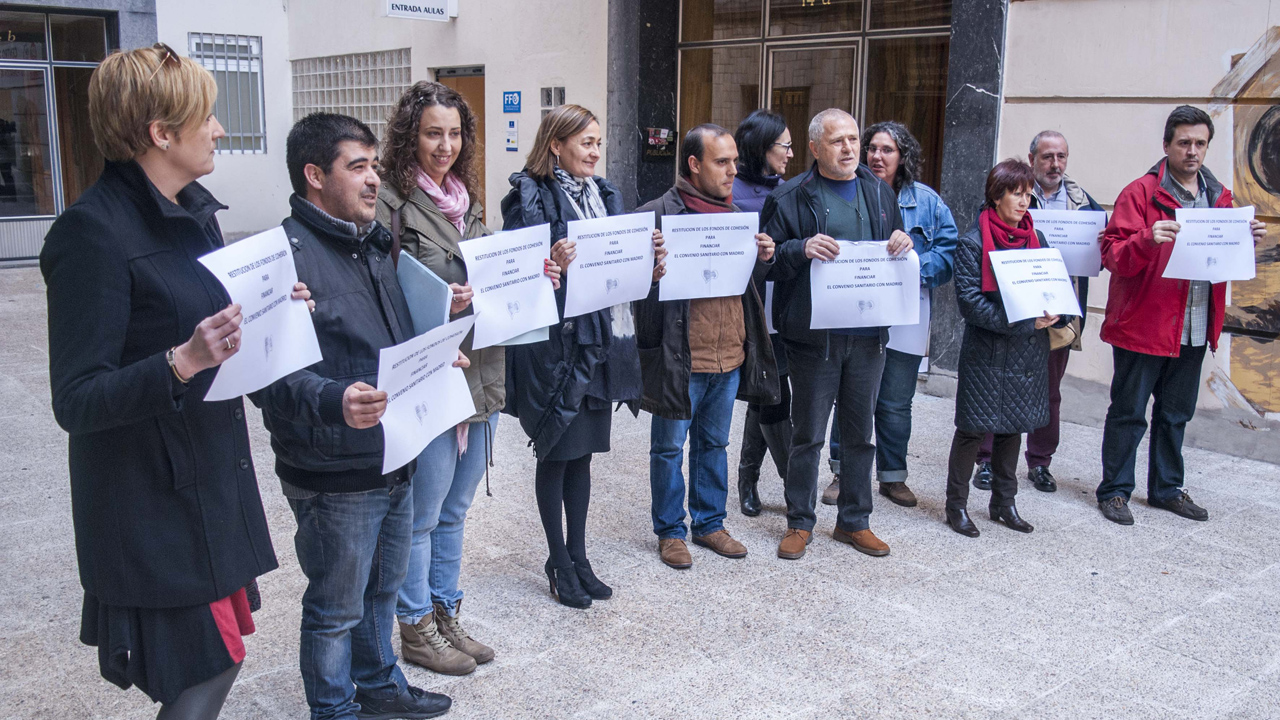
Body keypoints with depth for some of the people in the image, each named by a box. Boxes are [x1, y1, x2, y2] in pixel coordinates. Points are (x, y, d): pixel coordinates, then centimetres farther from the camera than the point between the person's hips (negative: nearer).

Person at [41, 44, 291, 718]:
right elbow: (76, 401, -20)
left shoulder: (194, 211, 9)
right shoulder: (94, 231, -18)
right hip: (153, 496, -8)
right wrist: (184, 360, -34)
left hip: (214, 477, 8)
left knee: (215, 658, 15)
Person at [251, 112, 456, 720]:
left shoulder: (373, 245, 11)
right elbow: (272, 373, -28)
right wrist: (333, 401, -43)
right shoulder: (287, 253, -19)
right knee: (336, 608, 9)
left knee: (383, 586, 25)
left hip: (395, 460, 9)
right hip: (334, 476, -9)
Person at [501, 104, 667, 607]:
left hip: (601, 342, 7)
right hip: (554, 343, -6)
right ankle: (559, 561, 20)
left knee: (582, 452, 15)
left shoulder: (604, 195, 11)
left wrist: (649, 264, -4)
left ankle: (578, 556, 27)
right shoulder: (530, 197, -10)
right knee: (556, 454, 5)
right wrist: (553, 266, -32)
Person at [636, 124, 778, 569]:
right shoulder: (659, 213, -10)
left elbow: (748, 281, 20)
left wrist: (763, 259, 0)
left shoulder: (735, 214, 13)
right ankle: (670, 531, 22)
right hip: (679, 359, -6)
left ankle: (709, 523, 32)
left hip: (730, 354, 6)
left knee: (714, 443, 18)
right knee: (670, 447, 8)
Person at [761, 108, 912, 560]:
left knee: (860, 433, 13)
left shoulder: (880, 193, 12)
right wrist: (801, 249, -24)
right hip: (815, 336, -4)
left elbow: (898, 259, 20)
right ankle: (800, 523, 20)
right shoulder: (790, 198, -4)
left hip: (868, 335, 4)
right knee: (808, 436, 5)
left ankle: (854, 521, 28)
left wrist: (903, 244, -2)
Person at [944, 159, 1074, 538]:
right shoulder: (973, 242, -8)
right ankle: (956, 505, 13)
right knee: (972, 428, 0)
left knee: (1012, 427, 15)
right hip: (986, 352, -5)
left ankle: (1004, 502, 28)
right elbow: (969, 300, -16)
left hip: (1027, 352, 6)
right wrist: (1023, 321, -22)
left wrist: (1053, 314, -10)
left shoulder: (1037, 239, 10)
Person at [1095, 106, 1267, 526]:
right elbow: (1113, 256, -15)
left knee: (1176, 413, 17)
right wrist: (1148, 239, -32)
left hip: (1195, 329, 6)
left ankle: (1166, 488, 30)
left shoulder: (1218, 197, 12)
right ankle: (1115, 490, 13)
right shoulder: (1141, 193, -8)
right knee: (1129, 413, 2)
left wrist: (1247, 243, -1)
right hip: (1143, 324, -6)